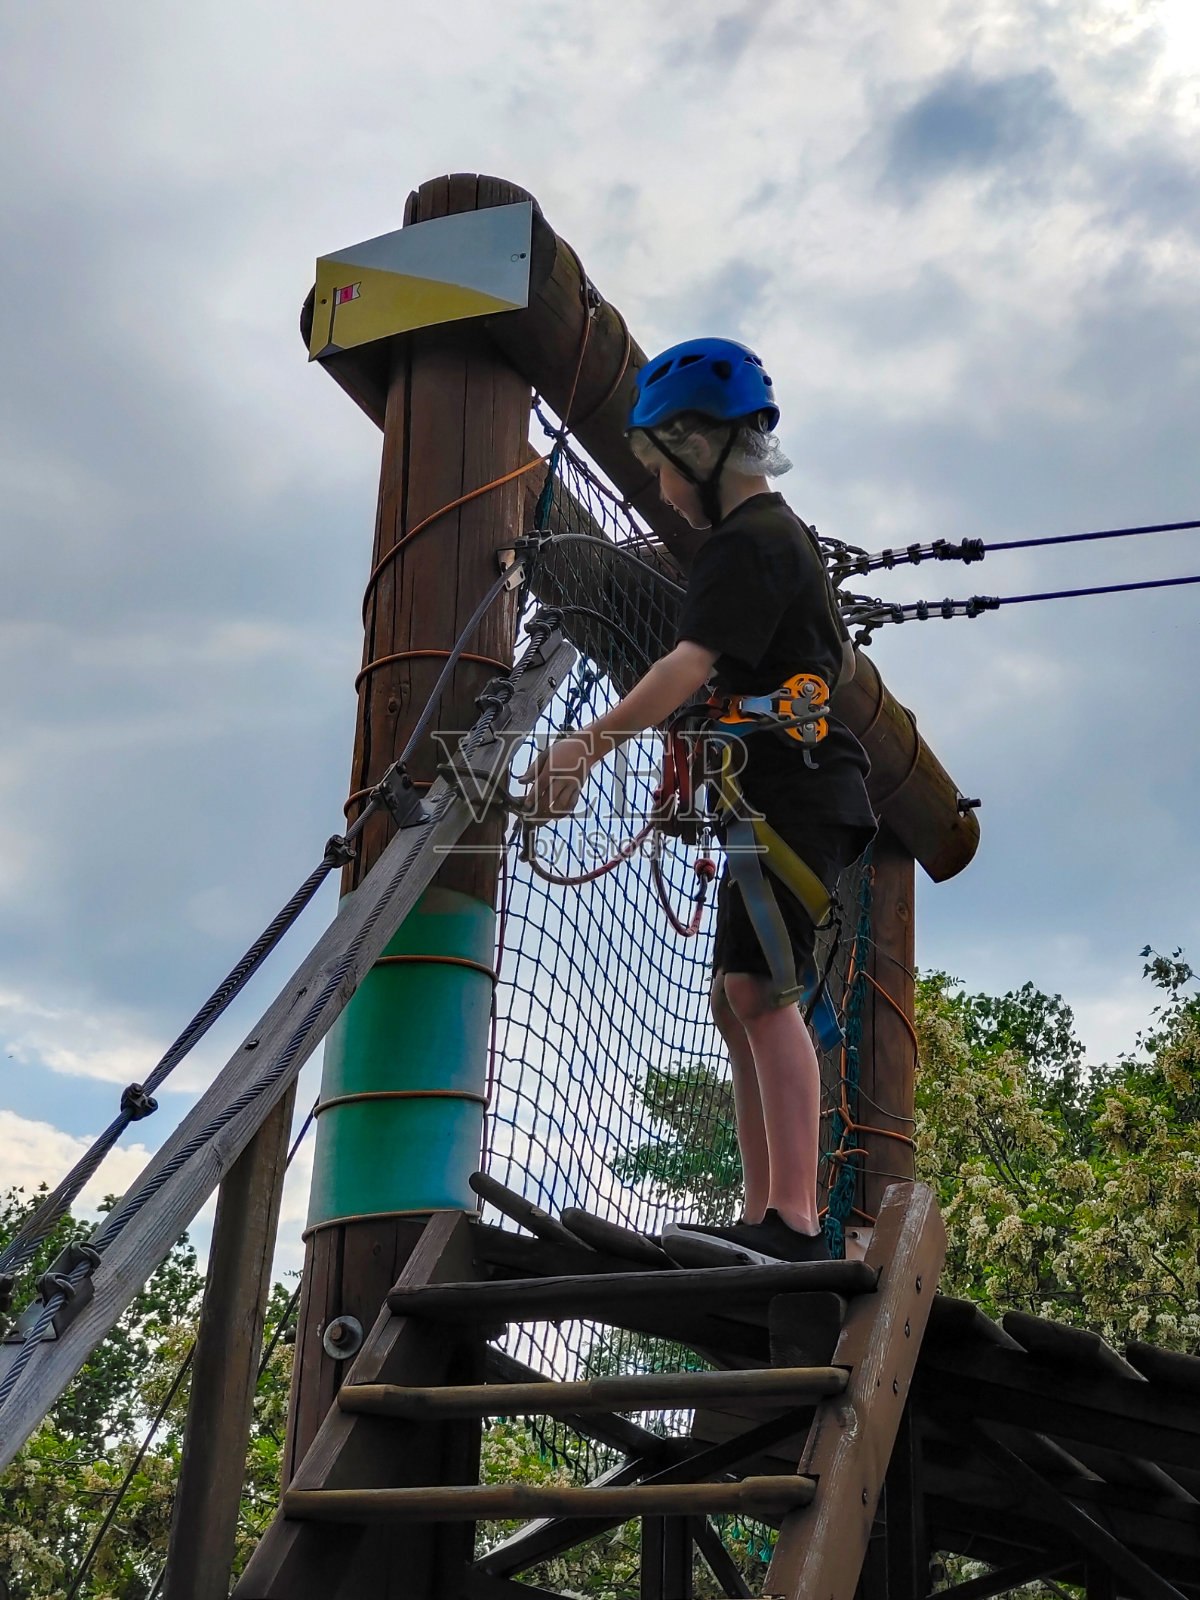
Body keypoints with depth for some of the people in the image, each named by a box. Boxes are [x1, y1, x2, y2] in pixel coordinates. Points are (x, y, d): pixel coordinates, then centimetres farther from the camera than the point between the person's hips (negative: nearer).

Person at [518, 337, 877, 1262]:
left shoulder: (745, 544, -12)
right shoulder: (786, 534, 21)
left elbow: (692, 665, -28)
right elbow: (842, 661, 31)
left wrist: (592, 743, -37)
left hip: (799, 793, -11)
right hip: (788, 793, 11)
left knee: (759, 987, -20)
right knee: (738, 1001, 9)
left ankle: (795, 1220, -25)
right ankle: (765, 1220, 11)